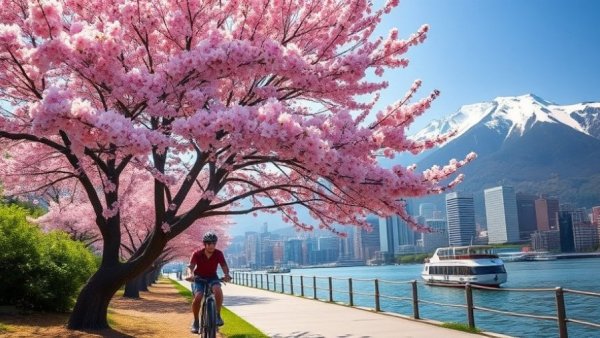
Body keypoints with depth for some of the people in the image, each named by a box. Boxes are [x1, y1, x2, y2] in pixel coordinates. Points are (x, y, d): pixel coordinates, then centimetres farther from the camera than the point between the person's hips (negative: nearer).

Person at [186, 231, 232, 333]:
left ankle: (218, 316, -15)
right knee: (198, 297, -25)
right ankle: (196, 321, -1)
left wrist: (227, 274, -45)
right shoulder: (197, 254, -18)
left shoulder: (218, 253, -14)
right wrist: (190, 274, -50)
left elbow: (224, 265, -23)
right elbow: (190, 266, -28)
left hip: (212, 277, 1)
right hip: (198, 278, -1)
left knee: (218, 290, -32)